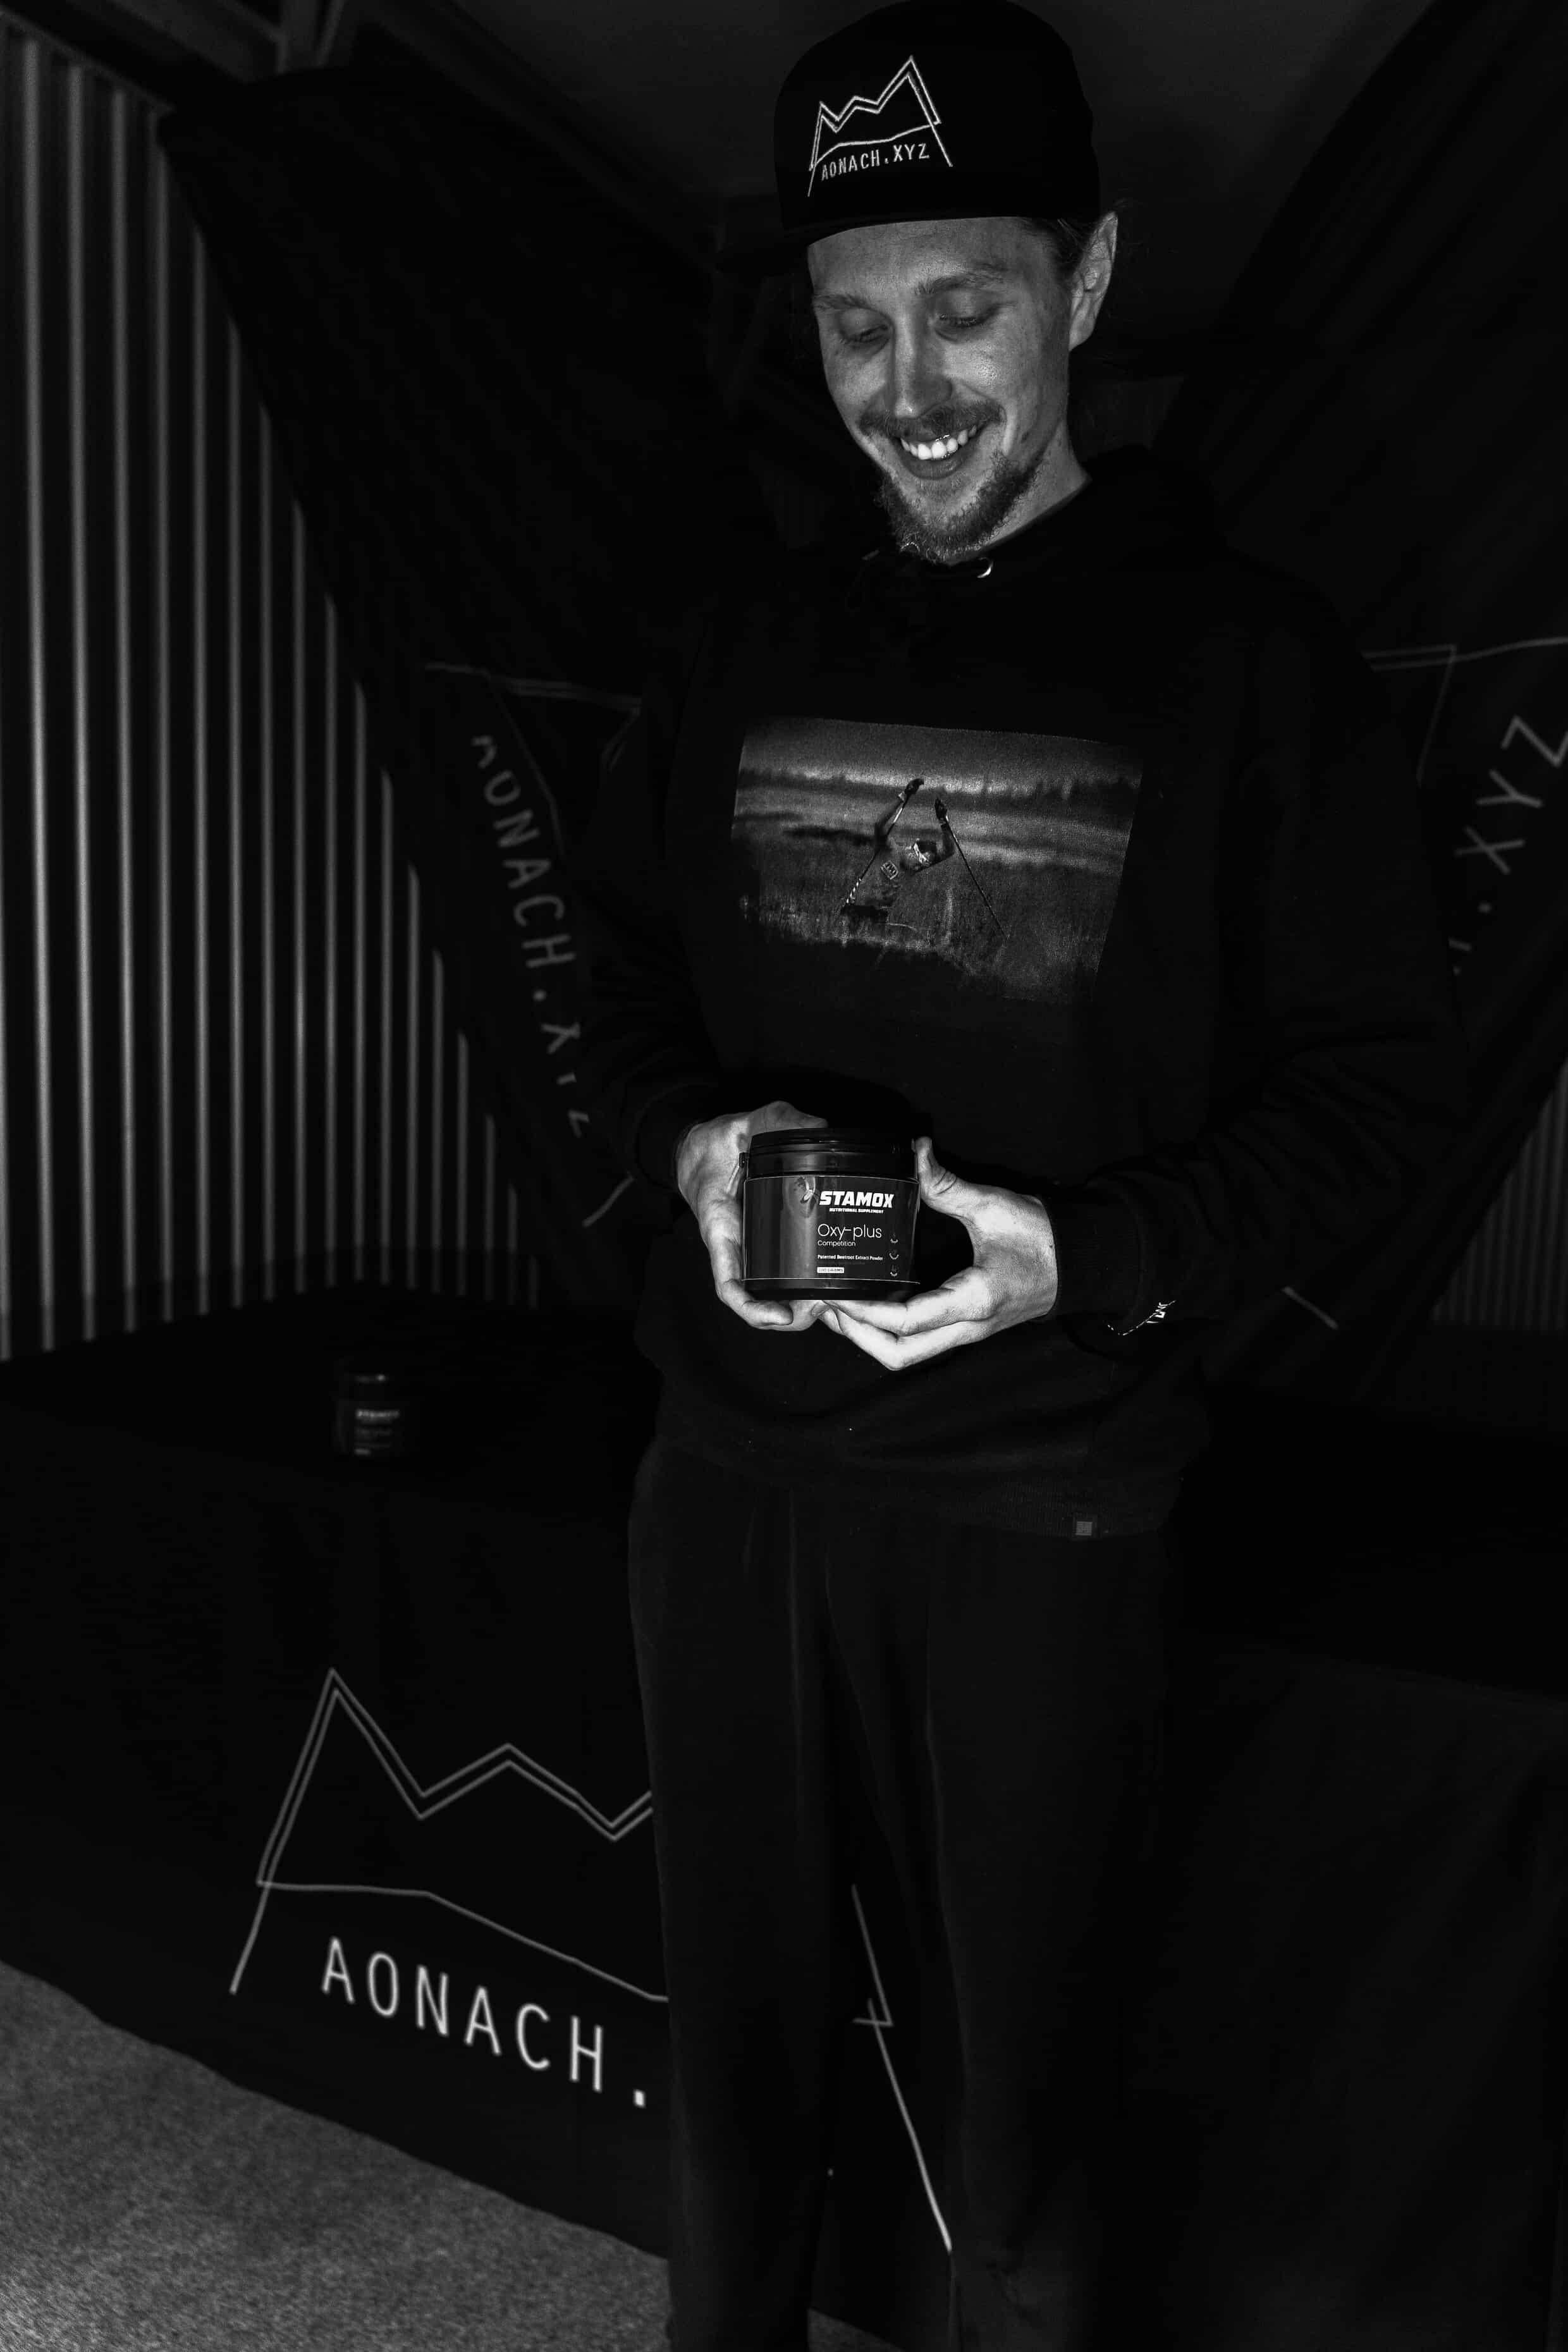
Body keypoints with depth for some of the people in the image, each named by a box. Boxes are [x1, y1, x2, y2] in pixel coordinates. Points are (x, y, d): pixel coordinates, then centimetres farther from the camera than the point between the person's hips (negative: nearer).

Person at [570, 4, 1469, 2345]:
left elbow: (1385, 1078, -5)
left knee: (1025, 2047, 14)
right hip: (730, 1463, 4)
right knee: (737, 2007, 21)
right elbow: (623, 981, 13)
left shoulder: (1248, 658, -6)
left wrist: (1090, 1257, -20)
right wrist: (698, 1142, -9)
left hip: (1041, 1498, -3)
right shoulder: (742, 651, 6)